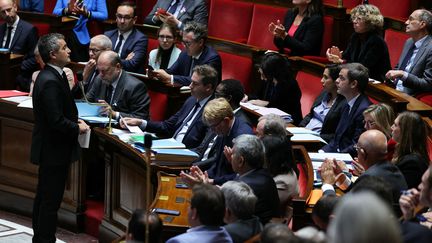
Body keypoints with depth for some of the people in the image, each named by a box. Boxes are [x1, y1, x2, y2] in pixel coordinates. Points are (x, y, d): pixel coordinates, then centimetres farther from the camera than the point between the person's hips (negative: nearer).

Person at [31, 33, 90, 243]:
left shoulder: (50, 76, 7)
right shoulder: (51, 82, -25)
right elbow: (56, 121, -27)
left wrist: (74, 121, 5)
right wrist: (77, 128, -12)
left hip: (48, 148, 11)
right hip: (54, 150, -11)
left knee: (44, 197, 19)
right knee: (51, 200, -2)